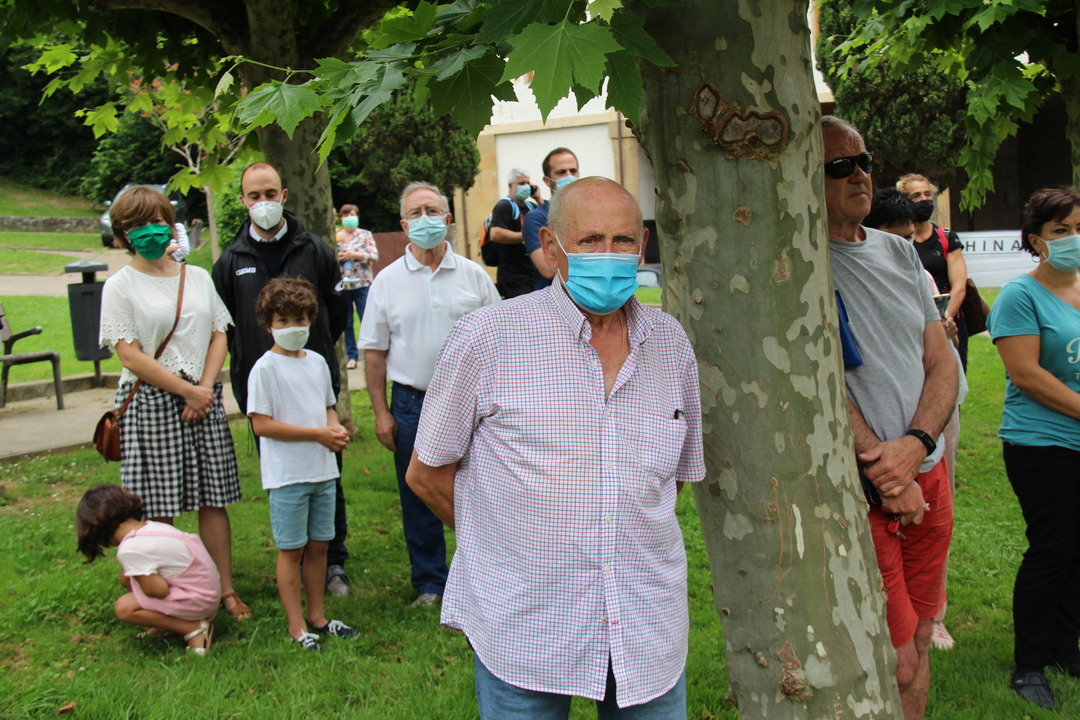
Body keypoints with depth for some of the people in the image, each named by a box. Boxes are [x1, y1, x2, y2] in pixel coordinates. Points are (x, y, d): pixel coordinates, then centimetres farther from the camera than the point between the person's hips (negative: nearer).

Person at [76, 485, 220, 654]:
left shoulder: (130, 550, -22)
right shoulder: (150, 526, 4)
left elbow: (159, 590, -21)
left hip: (198, 602, -9)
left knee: (125, 608, -11)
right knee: (126, 577, 12)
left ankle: (194, 628, -7)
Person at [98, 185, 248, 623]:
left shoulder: (198, 277, 11)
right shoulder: (120, 287, -1)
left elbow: (218, 336, 10)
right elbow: (131, 357, -7)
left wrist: (206, 386, -6)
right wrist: (186, 390, -12)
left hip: (204, 400, 4)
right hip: (150, 404, -3)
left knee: (214, 500, 5)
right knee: (157, 509, -1)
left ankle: (225, 590, 14)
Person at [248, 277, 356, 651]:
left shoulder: (317, 362, 9)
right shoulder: (265, 369, -10)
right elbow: (261, 424, -15)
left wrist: (336, 429, -3)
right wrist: (317, 434, -17)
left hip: (323, 470, 6)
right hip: (287, 474, -6)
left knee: (318, 545, 13)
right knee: (291, 549, 3)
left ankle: (317, 616, 26)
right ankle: (297, 626, 12)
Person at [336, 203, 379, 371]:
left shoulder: (366, 235, 5)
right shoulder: (336, 237, 10)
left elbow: (374, 256, -5)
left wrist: (353, 255, -14)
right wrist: (338, 257, -11)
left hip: (362, 283, -2)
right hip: (341, 285, 2)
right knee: (346, 323, 6)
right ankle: (352, 356, 15)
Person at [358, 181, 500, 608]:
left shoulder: (474, 276, 2)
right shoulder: (387, 281, 2)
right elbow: (374, 351, 3)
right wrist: (381, 412, -1)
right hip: (412, 404, 1)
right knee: (418, 498, 10)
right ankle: (429, 583, 25)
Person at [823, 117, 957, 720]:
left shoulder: (901, 253, 11)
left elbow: (942, 361, 8)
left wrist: (916, 445, -10)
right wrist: (885, 471, -16)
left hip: (928, 473, 7)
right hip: (857, 488, -6)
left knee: (919, 642, 17)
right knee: (893, 665, -2)